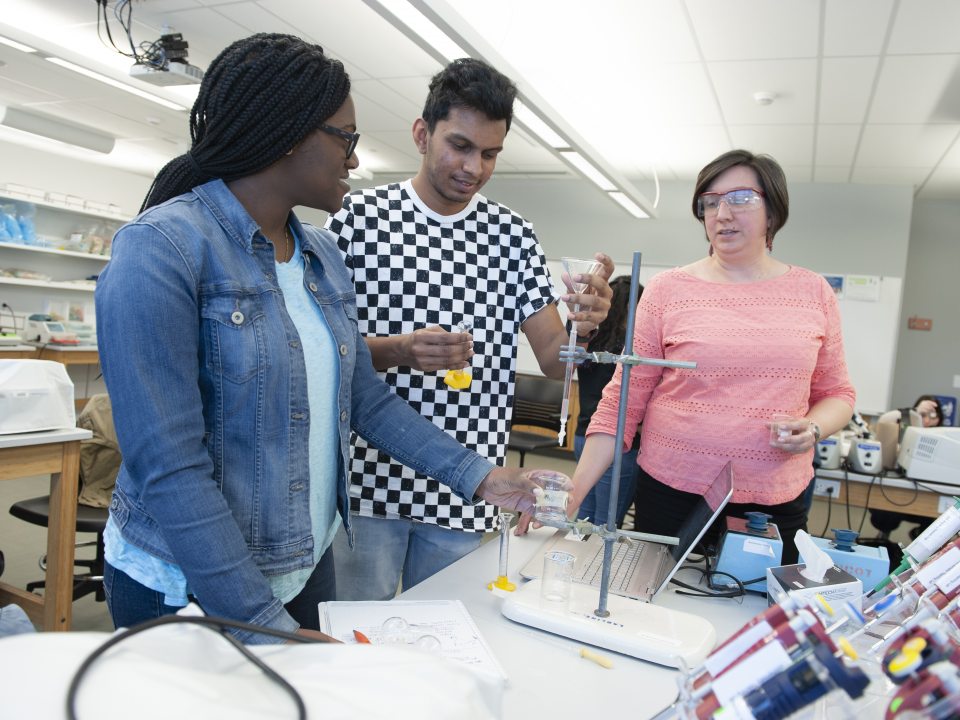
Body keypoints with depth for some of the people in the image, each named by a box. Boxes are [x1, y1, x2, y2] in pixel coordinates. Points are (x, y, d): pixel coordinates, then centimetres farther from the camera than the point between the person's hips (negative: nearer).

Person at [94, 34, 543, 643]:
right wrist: (268, 627, -22)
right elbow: (169, 467, -23)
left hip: (308, 565, 7)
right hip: (188, 588, -6)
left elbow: (366, 399, 7)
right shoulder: (161, 250, -18)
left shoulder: (324, 257, 4)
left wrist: (476, 475, 0)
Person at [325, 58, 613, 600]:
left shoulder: (513, 235, 5)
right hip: (369, 480, -2)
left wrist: (585, 325, -19)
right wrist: (401, 351, -22)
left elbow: (553, 360, 2)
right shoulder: (359, 216, -3)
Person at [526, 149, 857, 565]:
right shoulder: (668, 290, -3)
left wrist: (813, 429, -9)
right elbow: (622, 399, -4)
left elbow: (837, 392, 13)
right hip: (671, 496, -1)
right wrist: (573, 493, -11)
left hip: (776, 504, 2)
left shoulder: (814, 293, 4)